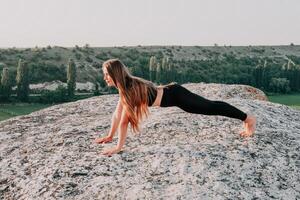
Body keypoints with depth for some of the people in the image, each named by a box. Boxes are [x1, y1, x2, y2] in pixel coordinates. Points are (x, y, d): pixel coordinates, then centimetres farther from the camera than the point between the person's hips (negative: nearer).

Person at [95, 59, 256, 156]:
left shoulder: (130, 88, -27)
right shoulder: (125, 86, -1)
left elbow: (124, 120, -29)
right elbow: (117, 113, 8)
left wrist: (119, 147, -27)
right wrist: (110, 136, 9)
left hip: (175, 95, -8)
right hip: (170, 93, 8)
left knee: (211, 107, 3)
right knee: (208, 107, 19)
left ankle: (248, 119, 17)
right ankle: (246, 119, 36)